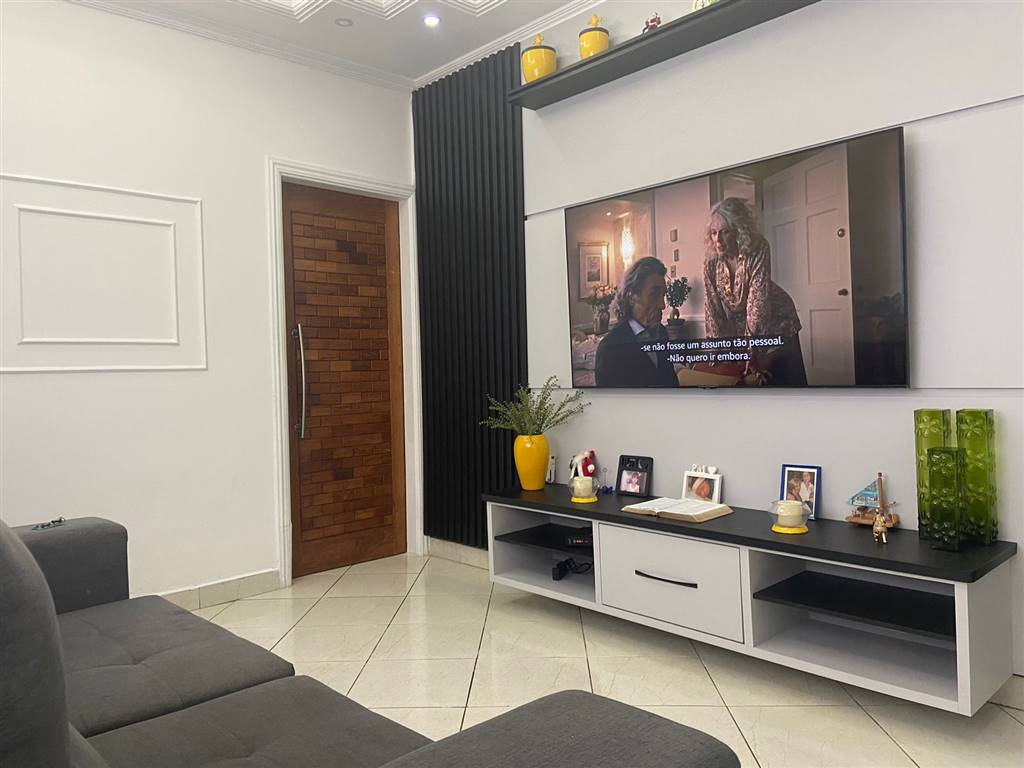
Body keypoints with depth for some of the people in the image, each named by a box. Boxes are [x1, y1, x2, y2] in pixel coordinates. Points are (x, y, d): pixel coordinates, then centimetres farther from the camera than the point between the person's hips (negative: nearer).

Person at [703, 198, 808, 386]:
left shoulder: (758, 249, -26)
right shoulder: (711, 260, -14)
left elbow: (758, 298, -31)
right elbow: (711, 305, -12)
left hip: (775, 326, -3)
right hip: (737, 328, 3)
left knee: (788, 379, 2)